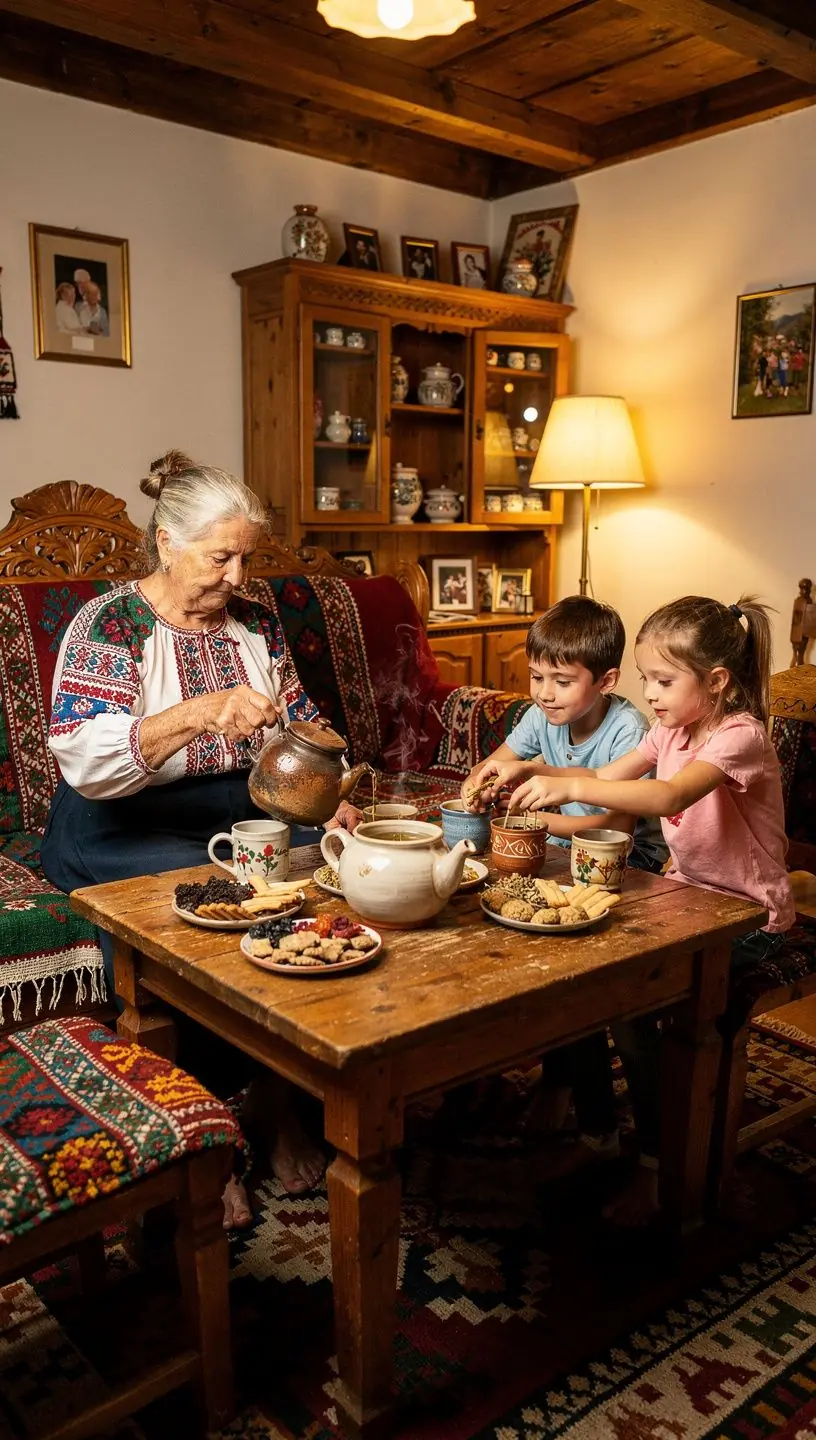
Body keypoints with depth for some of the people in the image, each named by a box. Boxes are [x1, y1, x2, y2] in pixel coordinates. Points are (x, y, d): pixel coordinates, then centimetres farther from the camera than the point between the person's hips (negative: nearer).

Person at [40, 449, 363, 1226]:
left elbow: (302, 723, 13)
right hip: (124, 830, -4)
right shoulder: (107, 625, -8)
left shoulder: (255, 620, 8)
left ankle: (283, 1100, -5)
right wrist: (201, 711, -34)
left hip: (244, 811, 5)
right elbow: (84, 762, -22)